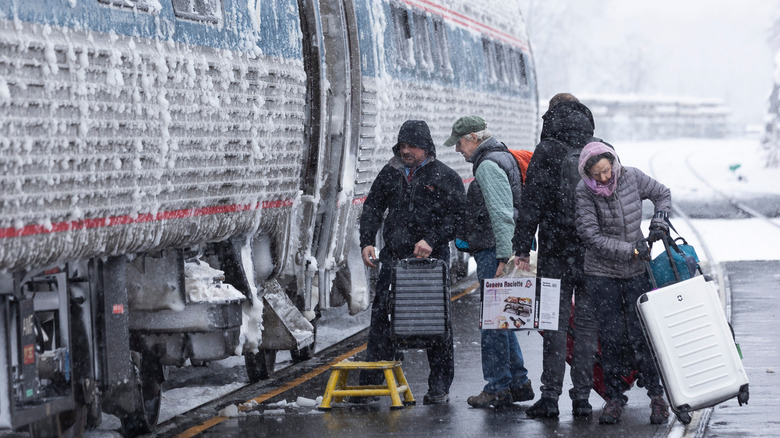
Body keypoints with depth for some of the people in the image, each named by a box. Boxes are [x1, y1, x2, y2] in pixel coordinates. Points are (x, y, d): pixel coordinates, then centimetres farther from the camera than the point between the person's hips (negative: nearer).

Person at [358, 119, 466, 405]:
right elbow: (372, 209, 17)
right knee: (381, 315, 0)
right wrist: (367, 242, 2)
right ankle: (371, 380, 5)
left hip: (431, 258, -4)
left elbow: (456, 217, -4)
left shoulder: (445, 177, 0)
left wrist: (431, 241, -17)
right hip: (394, 257, 4)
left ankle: (439, 386, 7)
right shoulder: (390, 174, 12)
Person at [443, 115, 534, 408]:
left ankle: (498, 388, -2)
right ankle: (518, 383, 18)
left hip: (493, 252, -11)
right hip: (497, 252, 11)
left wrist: (503, 258, -24)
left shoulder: (488, 166, -14)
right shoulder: (502, 158, 18)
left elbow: (501, 214, -22)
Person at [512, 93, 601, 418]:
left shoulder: (546, 152, -5)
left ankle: (550, 395, 0)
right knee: (587, 322, 6)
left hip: (555, 253, -2)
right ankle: (582, 396, 7)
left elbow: (531, 202, -7)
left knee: (554, 321, 2)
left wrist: (522, 248, -3)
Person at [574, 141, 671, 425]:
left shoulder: (632, 178, -6)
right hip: (602, 271, -1)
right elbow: (592, 236, -15)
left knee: (640, 334, -2)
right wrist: (632, 250, -18)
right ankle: (614, 398, 10)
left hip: (636, 271, 1)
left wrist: (659, 219, -5)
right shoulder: (584, 192, -13)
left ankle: (656, 395, 8)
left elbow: (661, 194, 13)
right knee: (610, 335, 0)